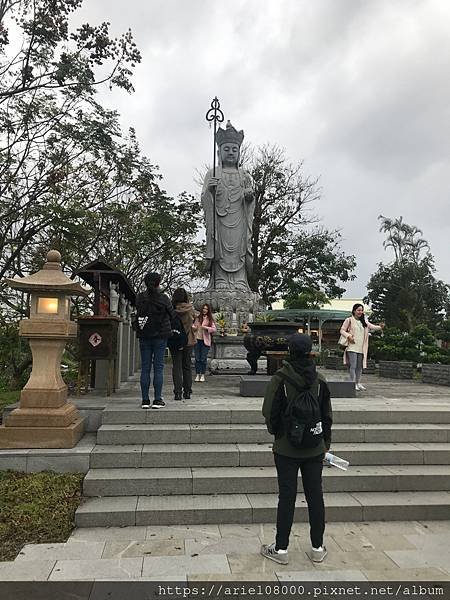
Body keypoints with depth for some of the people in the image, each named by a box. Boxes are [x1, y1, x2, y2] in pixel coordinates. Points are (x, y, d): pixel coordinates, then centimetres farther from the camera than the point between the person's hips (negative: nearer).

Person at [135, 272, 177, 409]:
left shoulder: (139, 298, 0)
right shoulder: (163, 298, -6)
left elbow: (138, 313, 8)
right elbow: (173, 316, 3)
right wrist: (170, 328, 19)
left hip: (144, 336, 2)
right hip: (160, 336, -2)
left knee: (145, 368, 6)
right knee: (158, 367, 2)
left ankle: (145, 400, 7)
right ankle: (157, 400, 2)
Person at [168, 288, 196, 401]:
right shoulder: (191, 309, -5)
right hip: (188, 341, 2)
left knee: (176, 366, 3)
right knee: (187, 366, 13)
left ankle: (178, 392, -3)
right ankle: (187, 392, 15)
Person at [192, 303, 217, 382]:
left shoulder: (210, 319, 2)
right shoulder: (197, 318, 10)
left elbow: (214, 329, -7)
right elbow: (193, 326, 18)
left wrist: (206, 328, -19)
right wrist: (194, 327, -4)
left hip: (205, 341, -2)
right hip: (197, 340, 3)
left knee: (203, 359, -1)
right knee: (197, 358, 4)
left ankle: (202, 375, 8)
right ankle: (197, 375, 10)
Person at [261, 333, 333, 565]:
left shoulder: (279, 379, -14)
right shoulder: (319, 380, -2)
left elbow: (269, 413, -10)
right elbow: (327, 415, 4)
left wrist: (276, 433, 9)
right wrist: (326, 442, 16)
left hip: (286, 449, -3)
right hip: (314, 450, 3)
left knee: (286, 497, 6)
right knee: (315, 496, 12)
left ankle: (281, 549, 17)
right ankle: (317, 548, 25)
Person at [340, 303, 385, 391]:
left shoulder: (364, 321, 16)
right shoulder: (349, 320, 0)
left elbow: (372, 327, 8)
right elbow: (342, 330, 0)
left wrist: (380, 327, -11)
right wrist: (348, 336, -16)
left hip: (361, 348, 5)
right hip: (352, 347, -5)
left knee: (359, 366, 10)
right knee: (353, 366, -10)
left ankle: (358, 383, 21)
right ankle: (352, 383, -5)